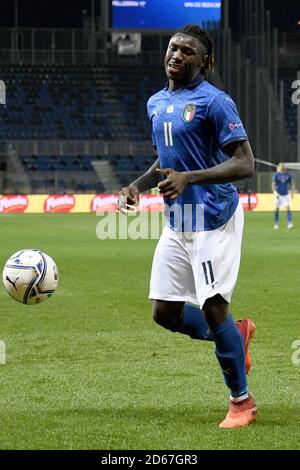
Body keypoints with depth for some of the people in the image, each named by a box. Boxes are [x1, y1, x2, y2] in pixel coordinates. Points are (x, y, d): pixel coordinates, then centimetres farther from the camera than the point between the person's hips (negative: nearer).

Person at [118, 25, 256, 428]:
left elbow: (245, 164, -17)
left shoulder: (214, 102, -13)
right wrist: (139, 185, 7)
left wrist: (188, 178, -28)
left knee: (213, 309, -10)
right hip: (176, 223, 8)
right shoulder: (156, 103, 12)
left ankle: (242, 402, 7)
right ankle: (237, 335, 32)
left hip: (213, 220, -8)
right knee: (165, 313, 6)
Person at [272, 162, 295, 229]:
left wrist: (292, 192, 4)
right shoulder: (276, 175, -5)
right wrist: (275, 193, -23)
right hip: (278, 194, -2)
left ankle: (290, 223, -12)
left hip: (285, 194, 2)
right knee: (277, 209, 1)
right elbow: (273, 184, -9)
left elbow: (292, 183, 13)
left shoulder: (287, 175, 4)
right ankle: (276, 224, 13)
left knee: (288, 207, -11)